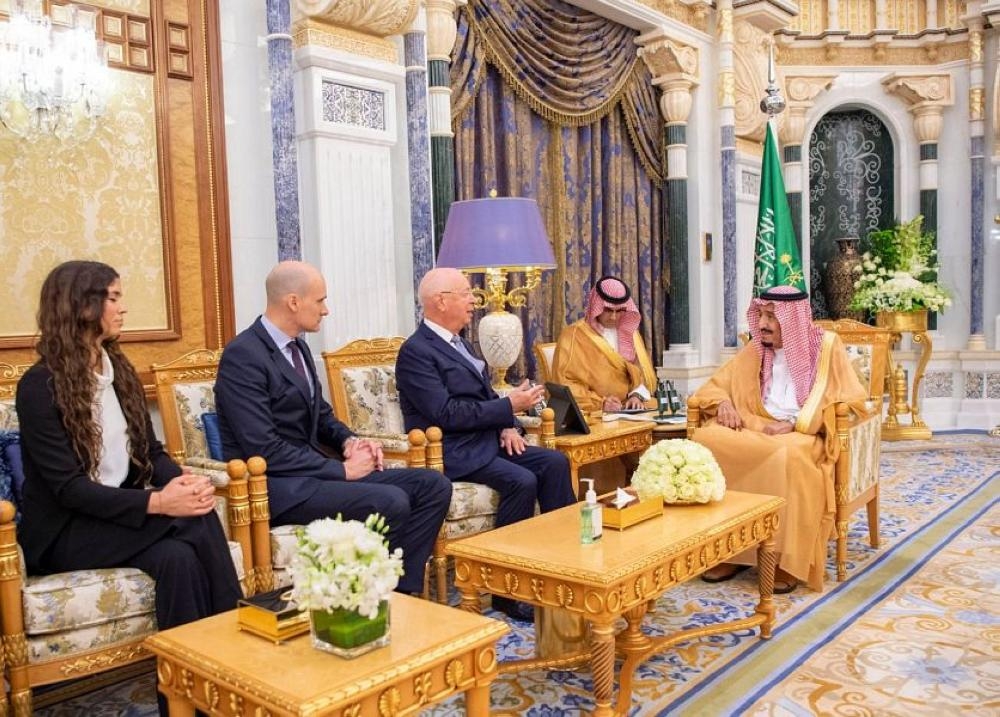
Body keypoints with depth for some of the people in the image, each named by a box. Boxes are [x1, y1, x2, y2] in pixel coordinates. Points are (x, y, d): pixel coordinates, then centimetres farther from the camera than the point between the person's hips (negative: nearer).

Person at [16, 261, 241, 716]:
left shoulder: (120, 371, 9)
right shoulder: (40, 386, -12)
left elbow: (151, 450, 8)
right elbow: (68, 487, -19)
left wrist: (183, 482, -16)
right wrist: (155, 503, -32)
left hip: (121, 511, 6)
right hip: (65, 530, -6)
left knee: (177, 554, -29)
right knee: (195, 526, -29)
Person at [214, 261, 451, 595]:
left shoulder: (298, 347, 13)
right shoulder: (243, 356, -15)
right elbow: (264, 451, -21)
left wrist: (349, 441, -1)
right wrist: (342, 469, -17)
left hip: (312, 469, 9)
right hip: (276, 485, -9)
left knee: (433, 485, -3)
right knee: (391, 502, -28)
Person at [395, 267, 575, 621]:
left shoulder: (457, 343, 16)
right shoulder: (416, 352, -13)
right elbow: (446, 413, -22)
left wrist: (507, 426, 0)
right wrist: (509, 406, -18)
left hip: (487, 439, 9)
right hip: (453, 453, -9)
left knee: (555, 462, -5)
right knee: (522, 481, -26)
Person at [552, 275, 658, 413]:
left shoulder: (629, 332, 13)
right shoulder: (573, 335, -2)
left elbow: (644, 372, 11)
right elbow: (565, 383, -6)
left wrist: (637, 395, -8)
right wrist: (599, 403, -17)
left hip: (629, 409, 4)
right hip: (590, 412, -4)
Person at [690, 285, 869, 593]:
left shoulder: (826, 345, 2)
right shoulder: (756, 349, 14)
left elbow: (851, 401, -5)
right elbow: (712, 387, 17)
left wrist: (793, 424, -16)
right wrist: (723, 402, -9)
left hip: (805, 435, -4)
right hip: (756, 430, 4)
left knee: (786, 456, -40)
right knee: (706, 438, -27)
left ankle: (788, 559, -27)